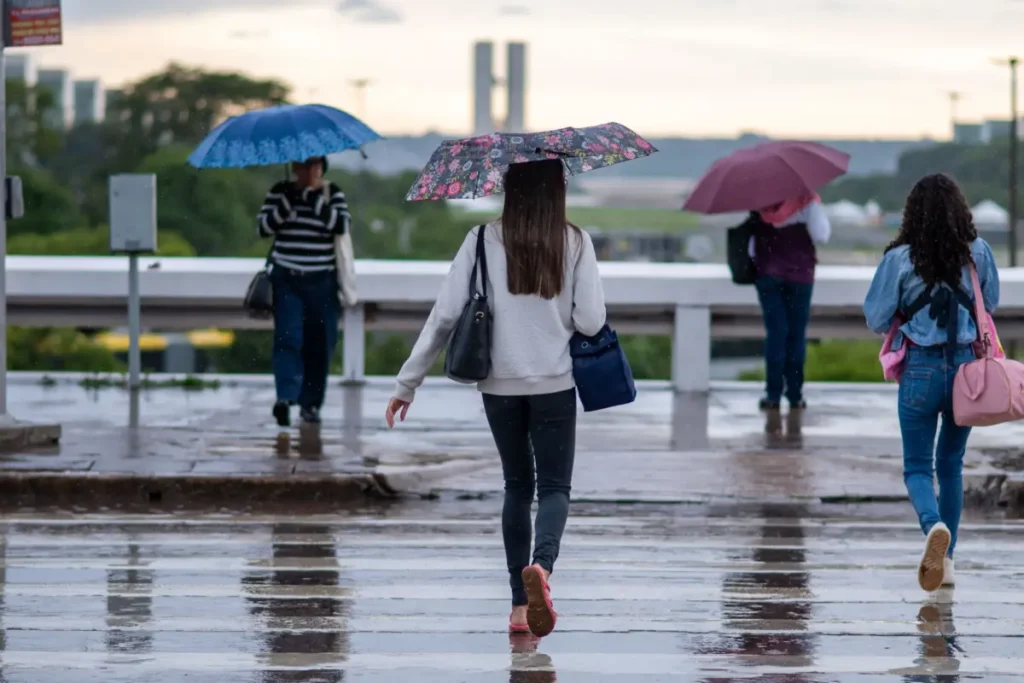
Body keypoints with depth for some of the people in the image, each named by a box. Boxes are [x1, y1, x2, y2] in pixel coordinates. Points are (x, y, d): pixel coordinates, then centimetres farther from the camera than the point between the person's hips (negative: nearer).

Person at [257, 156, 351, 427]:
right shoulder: (280, 192, 5)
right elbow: (264, 227, -4)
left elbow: (342, 225, -13)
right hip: (286, 280, -1)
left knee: (320, 344, 4)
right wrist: (288, 202, -14)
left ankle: (311, 403, 16)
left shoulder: (333, 194, 3)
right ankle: (285, 398, -25)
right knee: (287, 338, -15)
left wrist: (317, 201, -20)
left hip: (322, 282, 1)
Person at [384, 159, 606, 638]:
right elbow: (591, 321, -9)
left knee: (517, 486, 17)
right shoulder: (575, 243, -6)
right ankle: (542, 563, -26)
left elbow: (445, 315, -6)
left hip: (499, 384, 2)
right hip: (554, 383, -1)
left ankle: (519, 604, 14)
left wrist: (407, 382, 0)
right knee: (554, 486, 5)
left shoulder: (484, 241, -5)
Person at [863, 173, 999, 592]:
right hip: (967, 365, 3)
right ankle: (945, 560, 19)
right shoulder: (978, 253, -3)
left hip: (921, 367, -3)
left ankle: (934, 526, -26)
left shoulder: (901, 258, -11)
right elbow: (991, 304, 11)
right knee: (951, 464, 17)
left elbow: (876, 318, -5)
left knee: (918, 467, 5)